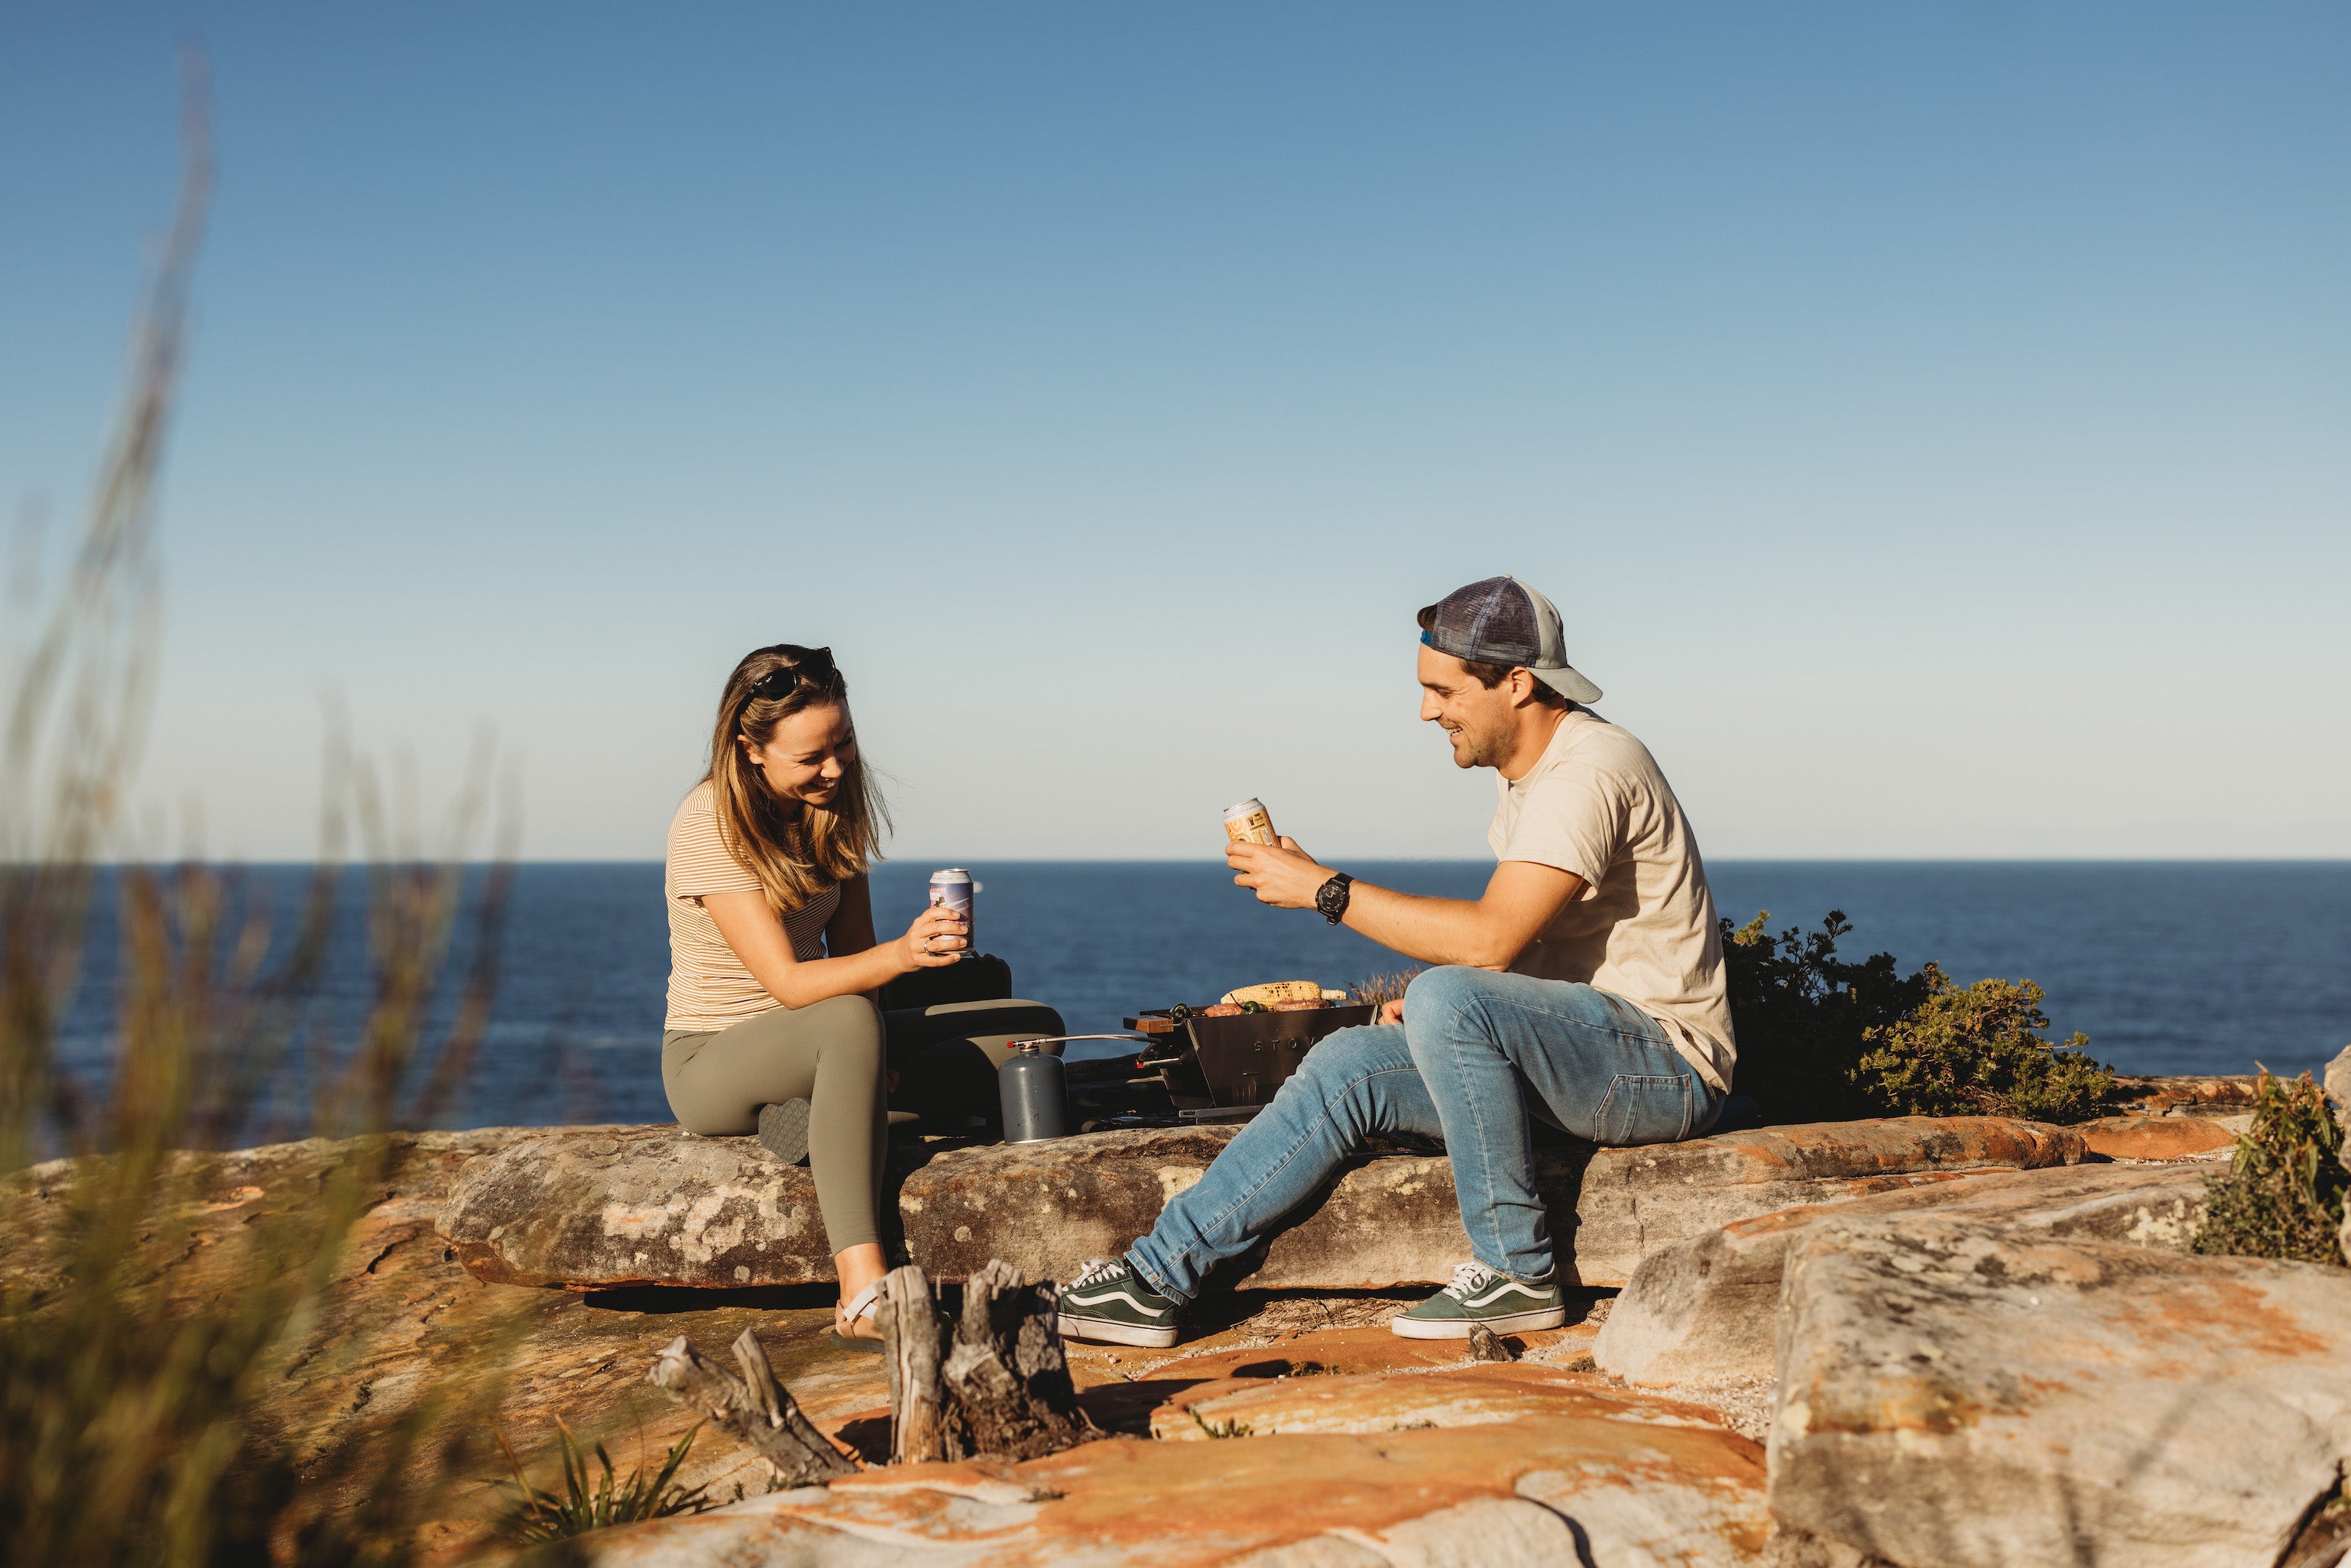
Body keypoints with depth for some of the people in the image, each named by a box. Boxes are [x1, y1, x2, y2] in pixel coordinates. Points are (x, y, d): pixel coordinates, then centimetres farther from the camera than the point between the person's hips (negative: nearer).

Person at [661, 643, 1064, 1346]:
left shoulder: (832, 804, 2)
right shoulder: (709, 827, -20)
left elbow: (853, 953, 1)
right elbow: (788, 983, -28)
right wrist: (900, 955, -44)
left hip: (811, 1044, 7)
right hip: (713, 1062, -7)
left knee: (1036, 1031, -5)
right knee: (850, 1022, -42)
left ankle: (814, 1117, -20)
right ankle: (863, 1296, -48)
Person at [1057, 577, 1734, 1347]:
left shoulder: (1590, 770, -19)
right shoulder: (1530, 768, 13)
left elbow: (1491, 937, -29)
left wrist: (1325, 888, -22)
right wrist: (1430, 1006, 2)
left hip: (1666, 1062, -9)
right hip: (1578, 1054, 9)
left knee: (1450, 1001, -33)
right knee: (1349, 1066, -4)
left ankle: (1516, 1273, -19)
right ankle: (1159, 1273, -5)